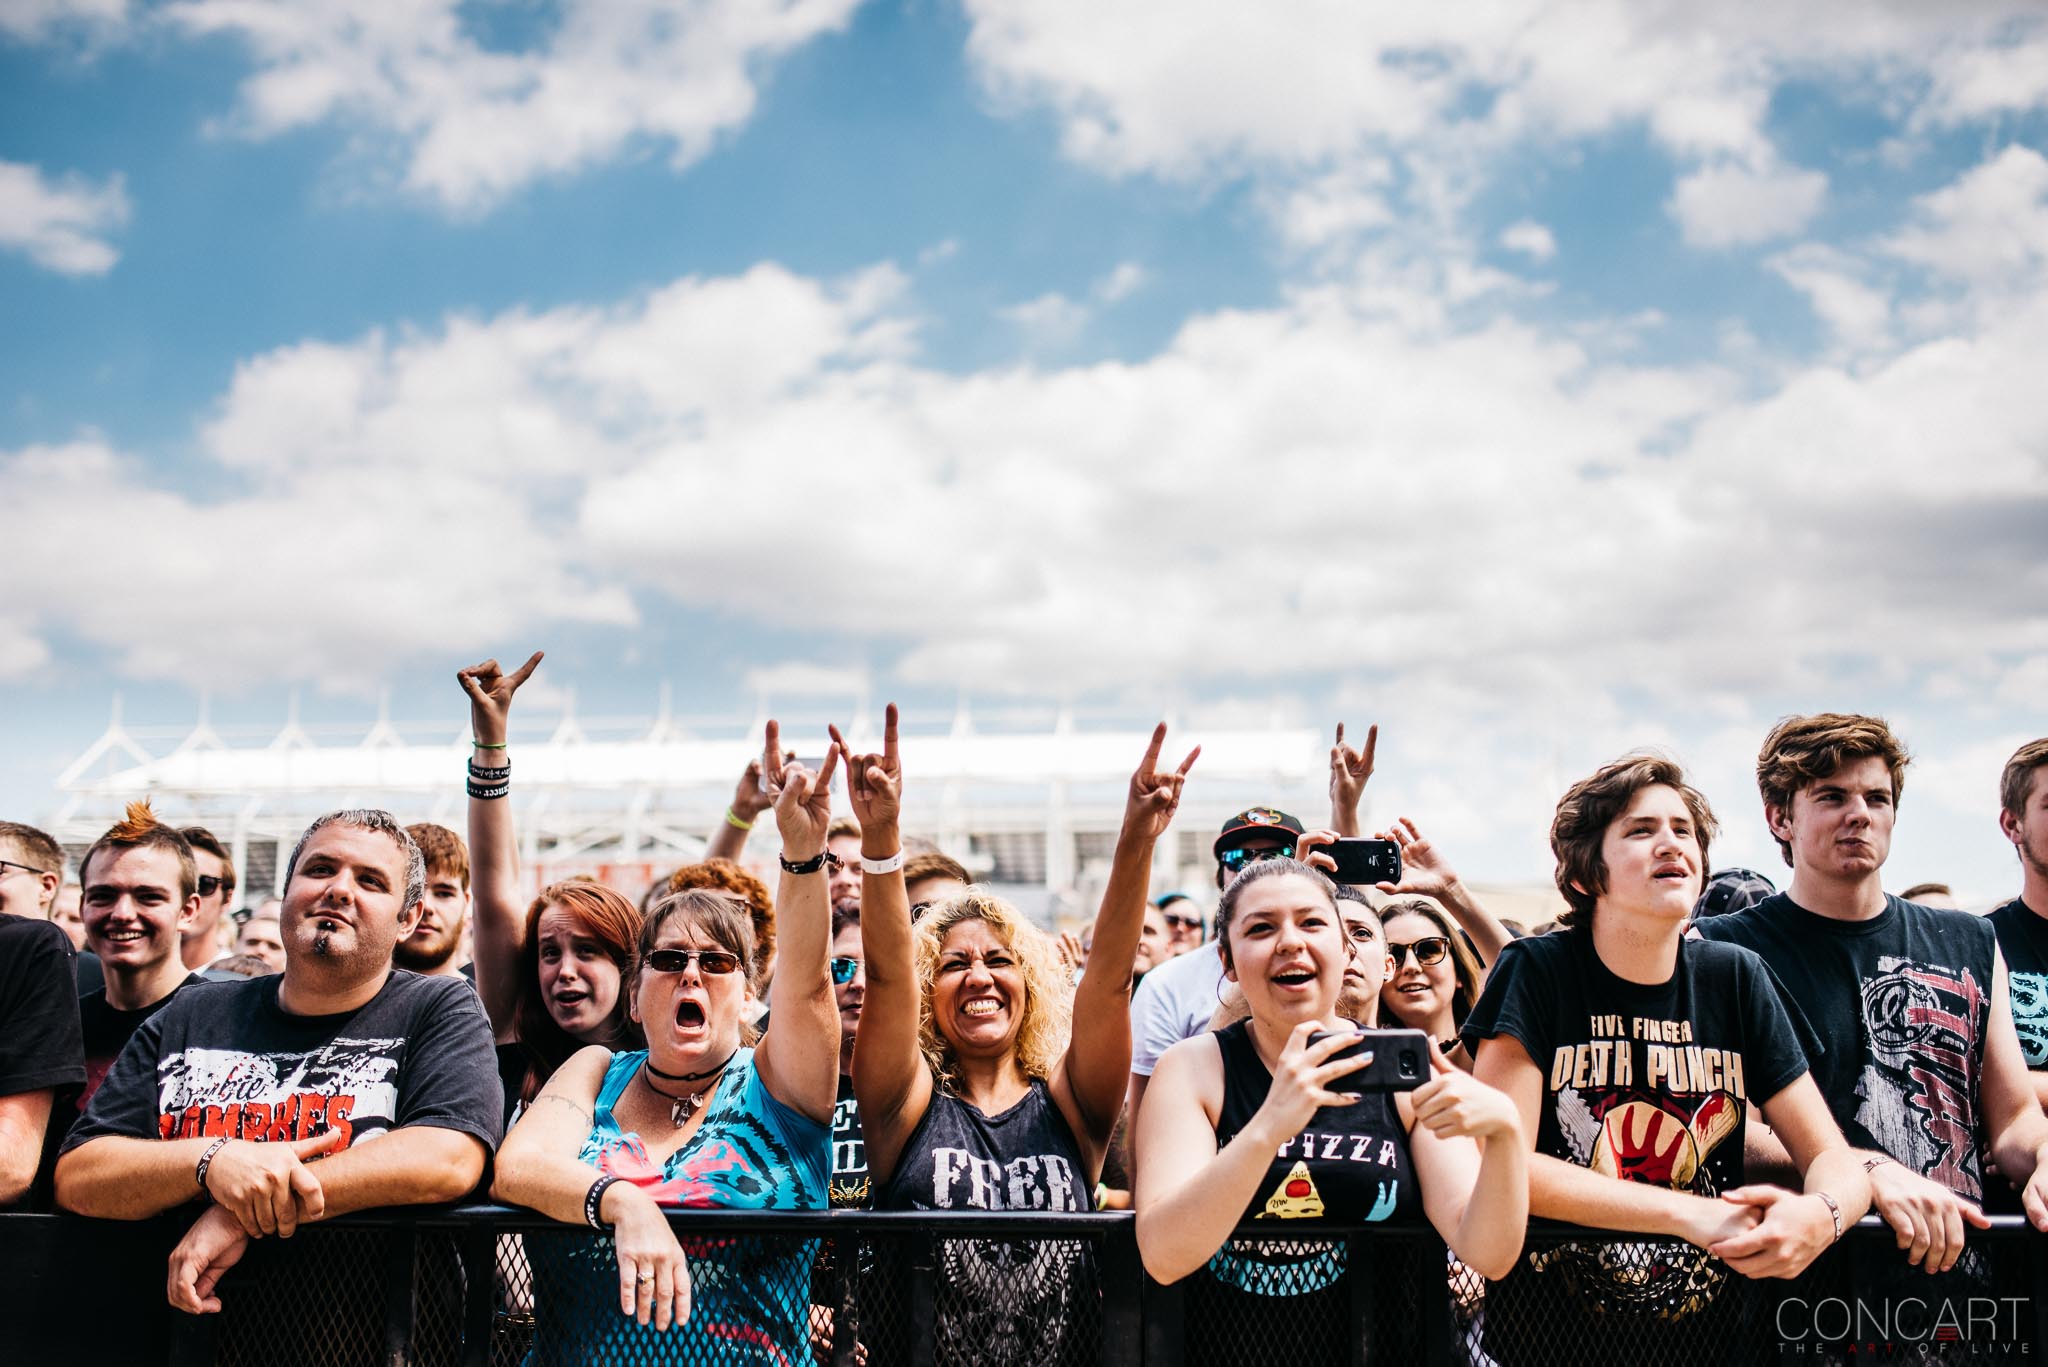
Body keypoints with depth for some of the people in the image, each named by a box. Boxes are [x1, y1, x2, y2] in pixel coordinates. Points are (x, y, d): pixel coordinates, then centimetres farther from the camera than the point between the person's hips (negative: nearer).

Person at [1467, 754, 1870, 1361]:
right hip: (1548, 1334, -4)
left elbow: (1833, 1158, 3)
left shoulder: (1735, 980, 3)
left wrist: (1820, 1215, -21)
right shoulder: (1536, 971, -7)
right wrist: (1693, 1214, -21)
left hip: (1706, 1332, 4)